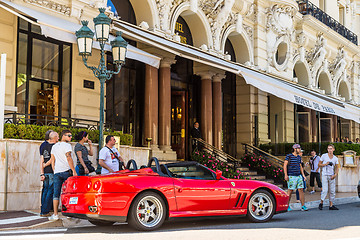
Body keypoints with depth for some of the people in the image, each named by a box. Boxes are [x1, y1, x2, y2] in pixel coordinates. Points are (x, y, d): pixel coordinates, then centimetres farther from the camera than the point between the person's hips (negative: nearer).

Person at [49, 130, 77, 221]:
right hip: (66, 171, -6)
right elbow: (69, 158, -13)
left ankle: (55, 214, 0)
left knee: (56, 194, 2)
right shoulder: (67, 145, -4)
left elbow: (52, 160, 19)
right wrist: (74, 171, -13)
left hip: (56, 172, 6)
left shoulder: (54, 146, 19)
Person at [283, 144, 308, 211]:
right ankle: (287, 206, 8)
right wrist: (286, 175, -16)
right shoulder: (289, 156, -5)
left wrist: (303, 174, 11)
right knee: (290, 191, -3)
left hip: (299, 176, 6)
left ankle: (303, 206, 0)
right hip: (291, 177, -6)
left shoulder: (299, 157, 14)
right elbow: (285, 165, -8)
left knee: (301, 190, -1)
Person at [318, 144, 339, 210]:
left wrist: (335, 175, -9)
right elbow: (319, 164, 3)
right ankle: (321, 203, 8)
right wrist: (326, 164, -13)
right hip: (325, 175, -3)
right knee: (325, 190, -11)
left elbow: (337, 168, 7)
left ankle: (331, 205, 11)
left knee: (332, 191, 4)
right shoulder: (324, 156, -1)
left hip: (331, 176, 3)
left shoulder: (335, 158, 6)